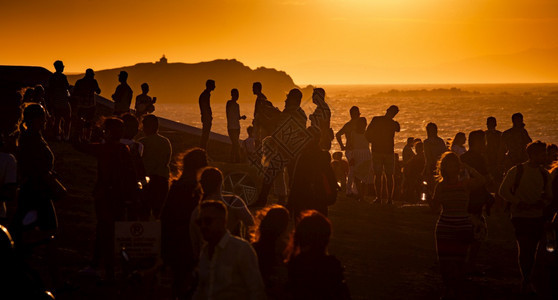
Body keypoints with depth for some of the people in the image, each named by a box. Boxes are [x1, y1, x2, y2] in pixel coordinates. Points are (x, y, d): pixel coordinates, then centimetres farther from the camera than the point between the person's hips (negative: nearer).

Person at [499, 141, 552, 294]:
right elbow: (503, 191, -5)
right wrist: (519, 203, -14)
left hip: (538, 217, 5)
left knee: (532, 250, 8)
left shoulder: (543, 173, 9)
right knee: (524, 248, -11)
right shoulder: (517, 171, -6)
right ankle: (526, 281, -1)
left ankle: (527, 280, 19)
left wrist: (542, 203, -5)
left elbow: (548, 195, 17)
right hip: (520, 217, -5)